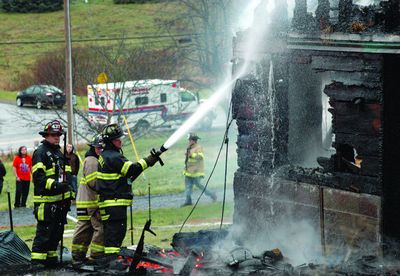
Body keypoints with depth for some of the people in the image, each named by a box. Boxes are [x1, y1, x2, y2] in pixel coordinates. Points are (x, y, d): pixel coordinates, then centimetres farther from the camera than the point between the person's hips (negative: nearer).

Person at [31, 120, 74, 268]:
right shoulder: (40, 152, -9)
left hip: (60, 200, 9)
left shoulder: (59, 153, 20)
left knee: (57, 232, 13)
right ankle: (37, 259, -8)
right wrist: (54, 185, -30)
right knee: (44, 231, -11)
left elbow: (65, 176, 27)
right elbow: (38, 177, -19)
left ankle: (51, 258, 22)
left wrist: (69, 195, 18)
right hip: (46, 201, -9)